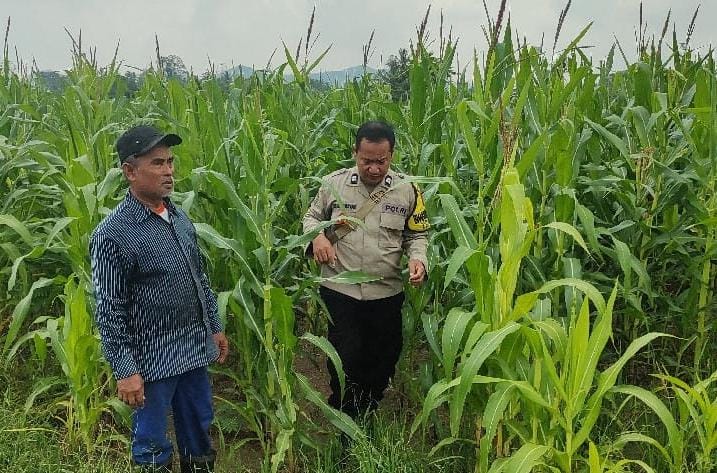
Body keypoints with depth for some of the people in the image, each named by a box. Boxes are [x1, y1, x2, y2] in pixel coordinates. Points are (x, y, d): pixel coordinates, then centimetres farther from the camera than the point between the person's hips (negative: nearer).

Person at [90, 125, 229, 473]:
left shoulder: (179, 217, 4)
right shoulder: (112, 234, -17)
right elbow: (109, 312, -15)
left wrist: (215, 327, 16)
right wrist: (124, 370, -16)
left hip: (194, 348, 6)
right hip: (152, 359, -6)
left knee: (198, 428, 21)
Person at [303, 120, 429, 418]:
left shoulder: (407, 190, -3)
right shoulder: (334, 183, -4)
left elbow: (417, 235, 7)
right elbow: (312, 217, 10)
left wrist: (417, 258, -13)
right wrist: (317, 235, -11)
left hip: (387, 293, 2)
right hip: (340, 291, -1)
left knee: (383, 360, 15)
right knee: (345, 360, 2)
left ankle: (368, 416, 41)